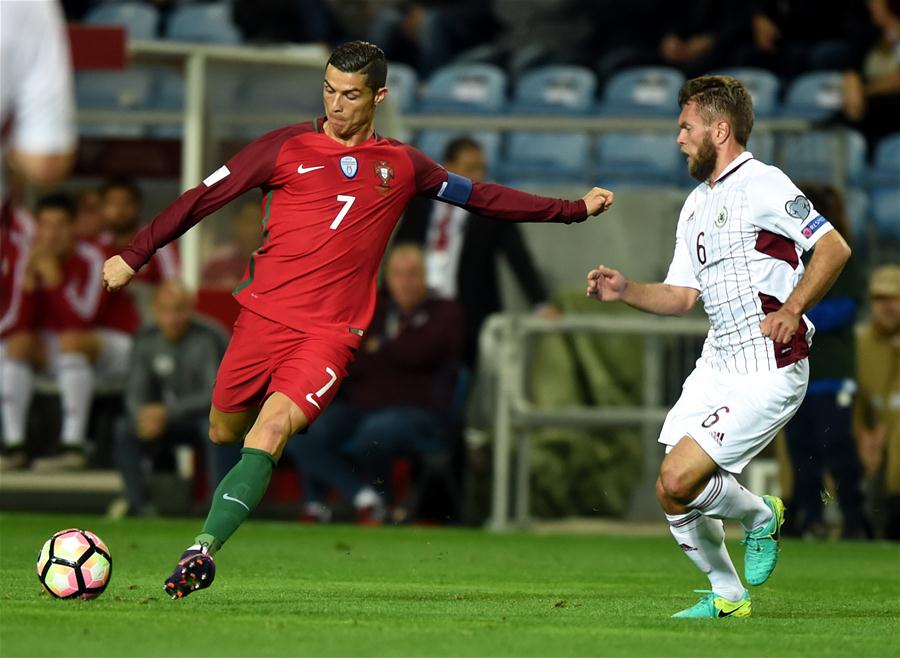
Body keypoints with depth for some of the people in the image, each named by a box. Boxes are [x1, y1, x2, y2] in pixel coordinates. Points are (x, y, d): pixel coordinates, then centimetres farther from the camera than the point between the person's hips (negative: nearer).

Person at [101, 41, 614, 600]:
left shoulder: (401, 165, 12)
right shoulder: (289, 146, 6)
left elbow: (482, 196, 24)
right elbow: (206, 197, 8)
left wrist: (574, 210, 24)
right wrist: (134, 257, 6)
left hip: (330, 334, -1)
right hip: (264, 316, 1)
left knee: (270, 430, -22)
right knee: (224, 433, 4)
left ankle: (204, 549, -29)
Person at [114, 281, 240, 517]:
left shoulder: (209, 339, -19)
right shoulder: (146, 341, -4)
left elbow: (216, 394, -24)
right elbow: (135, 394, -2)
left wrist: (168, 413, -35)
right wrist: (144, 417, -27)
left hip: (205, 416, -4)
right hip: (167, 419, 4)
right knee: (124, 429, -20)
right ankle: (137, 504, -15)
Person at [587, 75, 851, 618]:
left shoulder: (763, 185, -10)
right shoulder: (696, 205, 18)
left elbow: (834, 247, -16)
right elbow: (682, 296, 20)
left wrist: (792, 310, -25)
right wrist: (625, 291, 4)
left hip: (768, 372, -9)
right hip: (716, 366, 9)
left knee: (678, 483, -17)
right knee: (672, 494, 3)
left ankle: (761, 517, 11)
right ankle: (727, 596, 23)